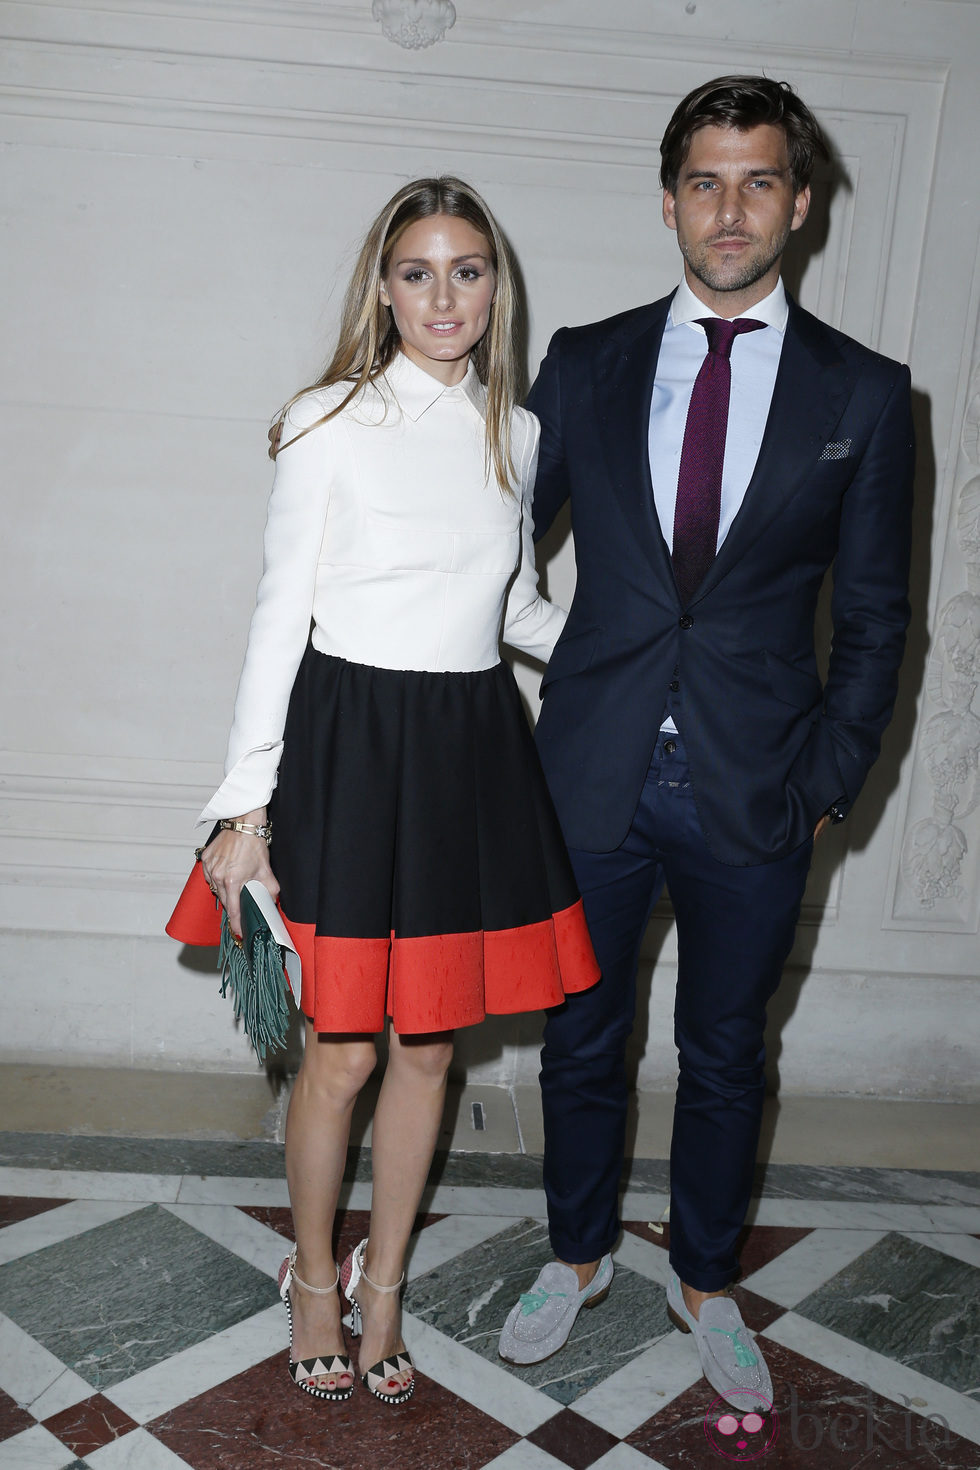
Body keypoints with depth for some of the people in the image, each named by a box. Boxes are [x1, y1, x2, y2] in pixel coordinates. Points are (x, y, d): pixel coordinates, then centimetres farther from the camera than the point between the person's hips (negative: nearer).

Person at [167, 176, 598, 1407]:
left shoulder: (516, 434, 8)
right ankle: (314, 1275, 32)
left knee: (430, 1043, 12)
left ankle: (383, 1283, 33)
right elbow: (280, 614, -6)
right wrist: (246, 805, -9)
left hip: (471, 749, 4)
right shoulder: (328, 423, -5)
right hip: (347, 743, -4)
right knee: (341, 1052, 3)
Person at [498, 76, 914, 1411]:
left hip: (754, 794, 0)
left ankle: (705, 1281, 40)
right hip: (595, 774, 1)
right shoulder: (585, 365, 3)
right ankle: (578, 1256, 40)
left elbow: (874, 618, 3)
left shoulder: (864, 395, 0)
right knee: (583, 1039, 15)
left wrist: (830, 783, -3)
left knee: (725, 1054, 15)